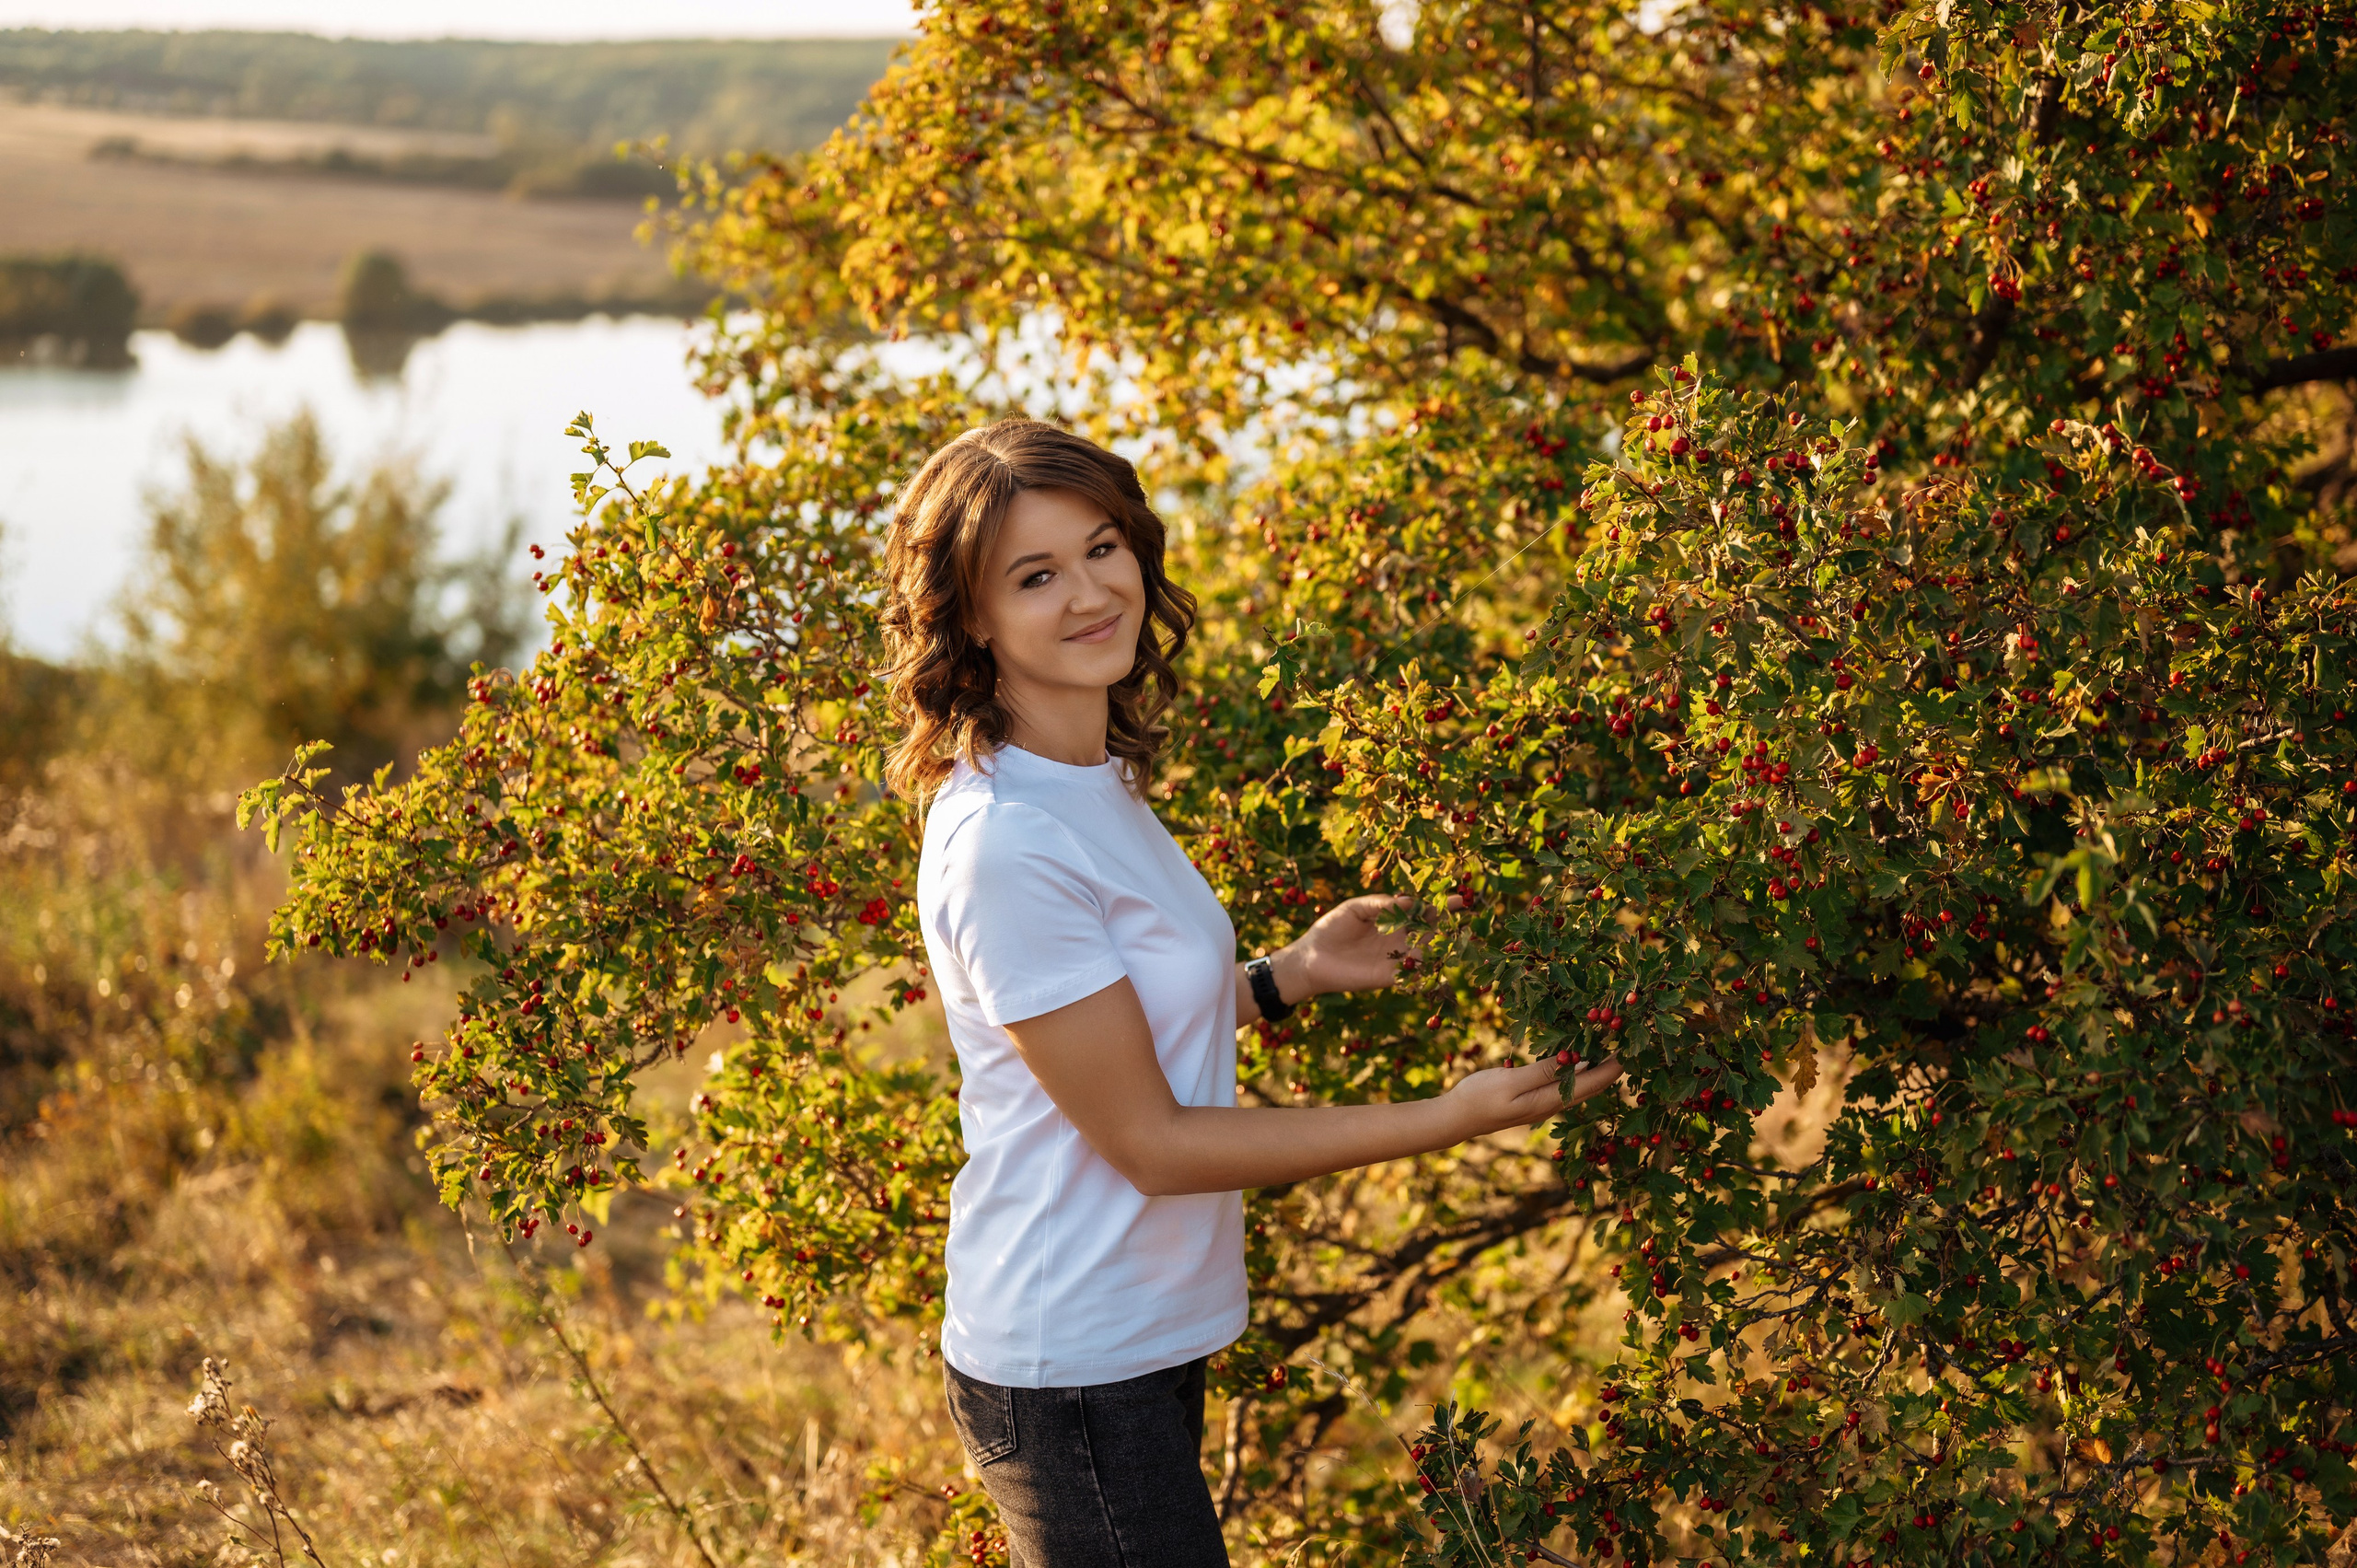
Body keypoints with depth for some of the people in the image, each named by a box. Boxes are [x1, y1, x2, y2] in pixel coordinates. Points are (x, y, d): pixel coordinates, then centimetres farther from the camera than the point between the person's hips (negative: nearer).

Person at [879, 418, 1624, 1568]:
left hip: (1140, 1345, 9)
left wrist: (1285, 976, 5)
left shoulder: (1095, 780, 6)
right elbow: (1150, 1143, -20)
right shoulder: (1003, 847, -23)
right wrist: (1453, 1118, -19)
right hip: (1072, 1380, -9)